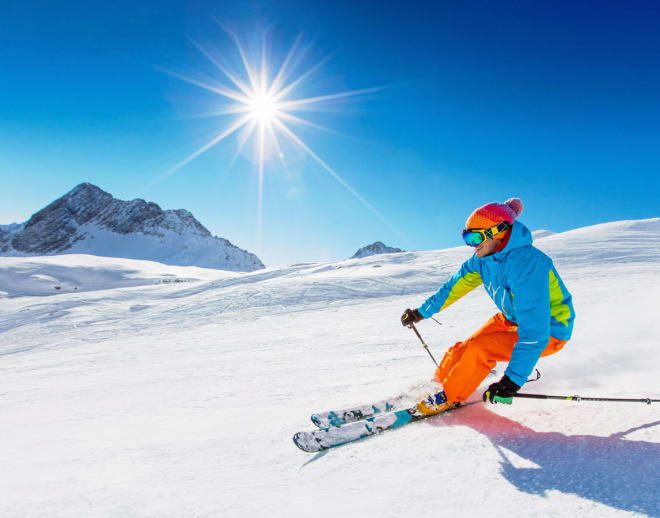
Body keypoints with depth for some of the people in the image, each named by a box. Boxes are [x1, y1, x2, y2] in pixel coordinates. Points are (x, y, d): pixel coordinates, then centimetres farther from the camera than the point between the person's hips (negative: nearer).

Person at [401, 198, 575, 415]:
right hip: (511, 318, 8)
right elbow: (456, 285, 6)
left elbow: (534, 330, -38)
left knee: (478, 349, -22)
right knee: (463, 349, -1)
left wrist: (513, 380, -42)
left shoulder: (524, 263, -35)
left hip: (548, 331, -8)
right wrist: (422, 311, 11)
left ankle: (449, 398, -1)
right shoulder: (483, 258, -8)